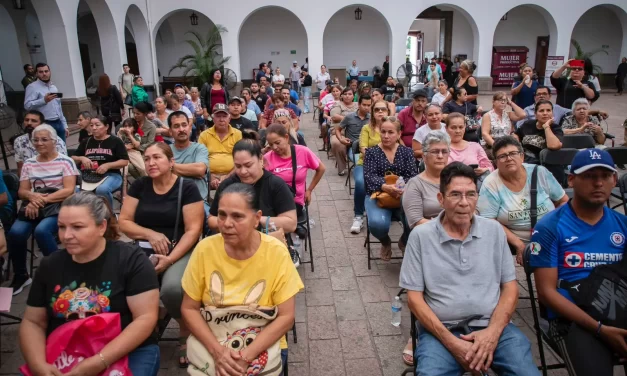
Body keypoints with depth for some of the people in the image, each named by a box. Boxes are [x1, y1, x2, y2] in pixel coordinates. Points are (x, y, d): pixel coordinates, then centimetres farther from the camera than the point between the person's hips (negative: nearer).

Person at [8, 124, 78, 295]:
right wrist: (33, 196, -14)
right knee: (15, 232, -24)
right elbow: (22, 191, 11)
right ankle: (20, 275, -1)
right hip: (34, 207, 4)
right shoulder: (28, 163, 14)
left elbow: (69, 190, -10)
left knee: (41, 230, -34)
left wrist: (43, 200, -20)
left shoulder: (65, 161, -1)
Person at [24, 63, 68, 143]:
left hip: (59, 123, 7)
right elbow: (27, 105, -16)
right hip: (45, 125, -7)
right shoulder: (32, 87, -3)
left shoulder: (54, 87, 19)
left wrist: (64, 125, 18)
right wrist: (44, 100, -27)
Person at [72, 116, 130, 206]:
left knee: (102, 189, -38)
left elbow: (125, 161, -2)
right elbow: (73, 158, 21)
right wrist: (82, 158, -3)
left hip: (111, 175, -4)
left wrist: (107, 165, -16)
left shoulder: (115, 141, 3)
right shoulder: (86, 142, 16)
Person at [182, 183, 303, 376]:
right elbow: (189, 308, -4)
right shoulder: (205, 248, -10)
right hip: (211, 344, 1)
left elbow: (286, 317, -12)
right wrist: (217, 349, -16)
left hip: (263, 346, -1)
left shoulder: (276, 253, -15)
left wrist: (246, 356, -20)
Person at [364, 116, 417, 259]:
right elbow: (369, 176, -8)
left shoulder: (407, 152, 9)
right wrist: (385, 187, -29)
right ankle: (385, 242, 8)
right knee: (378, 223, -32)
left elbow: (412, 176, -1)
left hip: (403, 196, 1)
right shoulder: (371, 152, 5)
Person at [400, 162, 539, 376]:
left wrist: (493, 331, -9)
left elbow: (510, 286, 8)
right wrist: (450, 341, -13)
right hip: (441, 330, -2)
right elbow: (414, 296, -2)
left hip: (495, 327, 3)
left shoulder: (494, 230, 6)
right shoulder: (420, 236, -2)